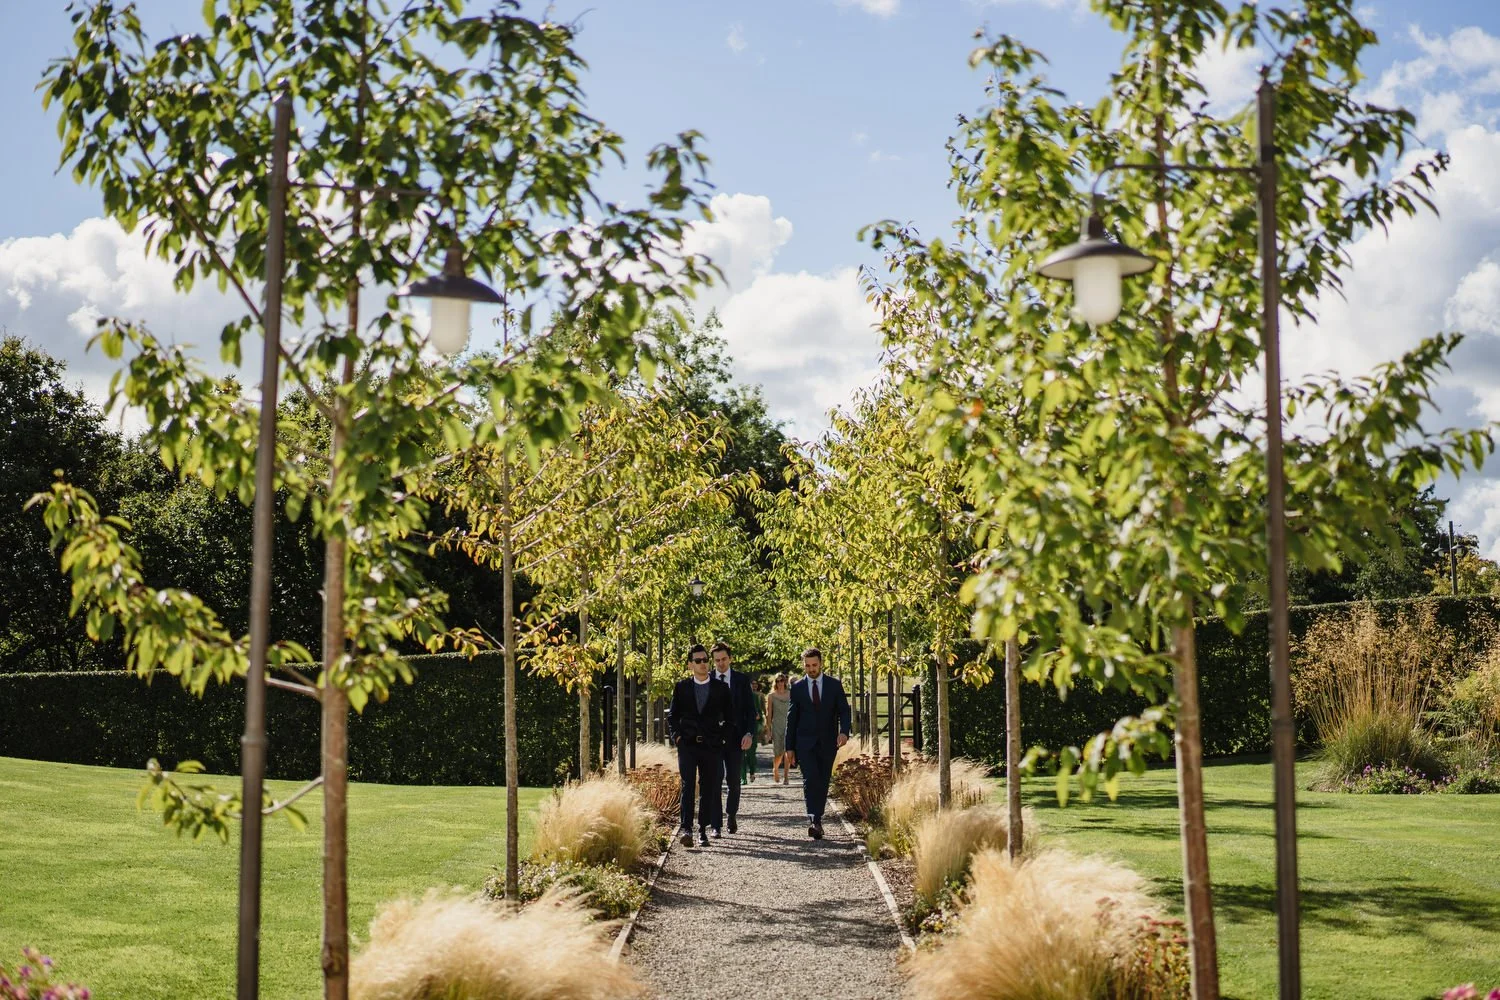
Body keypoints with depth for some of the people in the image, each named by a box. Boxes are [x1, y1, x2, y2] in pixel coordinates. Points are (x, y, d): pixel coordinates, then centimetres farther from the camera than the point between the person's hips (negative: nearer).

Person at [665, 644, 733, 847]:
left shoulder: (721, 688, 7)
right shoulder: (682, 687, 8)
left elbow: (730, 717, 12)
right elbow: (672, 716, 13)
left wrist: (722, 737, 0)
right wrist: (676, 736, -1)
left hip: (712, 746, 1)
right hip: (687, 745, -1)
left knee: (708, 790, 3)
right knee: (687, 786, -12)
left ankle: (703, 831, 11)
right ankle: (687, 829, -17)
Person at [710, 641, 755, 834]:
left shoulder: (742, 679, 4)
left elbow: (750, 709, 5)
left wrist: (749, 733, -7)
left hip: (735, 737, 0)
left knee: (734, 781, 6)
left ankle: (732, 816, 27)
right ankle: (716, 823, 1)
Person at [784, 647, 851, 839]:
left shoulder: (834, 685, 4)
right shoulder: (797, 687, 5)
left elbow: (844, 710, 1)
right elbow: (791, 718, 8)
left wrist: (844, 731, -20)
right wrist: (789, 747, 5)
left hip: (828, 742, 1)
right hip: (805, 742, -1)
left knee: (823, 782, 4)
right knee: (810, 779, -16)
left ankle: (817, 820, 15)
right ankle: (814, 821, -24)